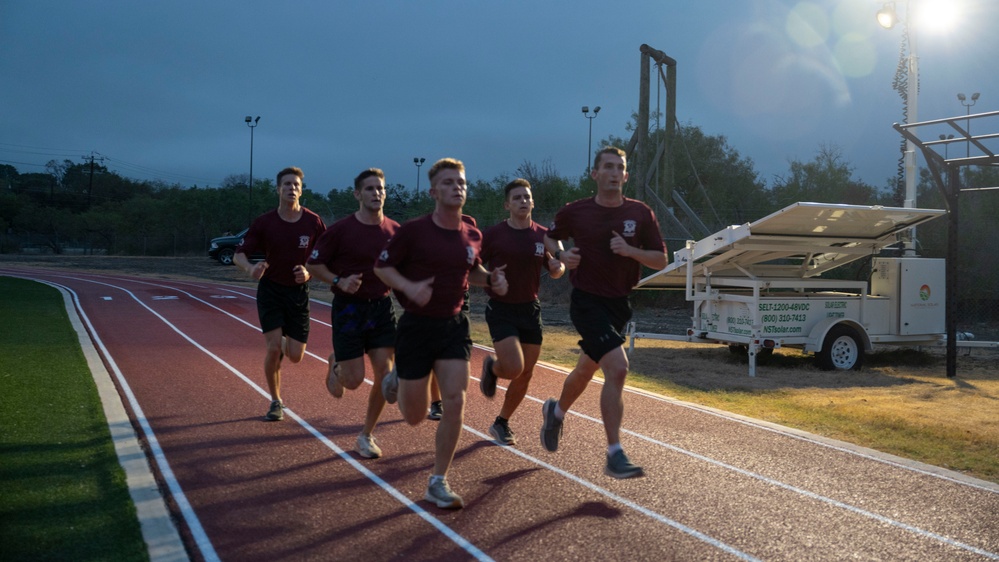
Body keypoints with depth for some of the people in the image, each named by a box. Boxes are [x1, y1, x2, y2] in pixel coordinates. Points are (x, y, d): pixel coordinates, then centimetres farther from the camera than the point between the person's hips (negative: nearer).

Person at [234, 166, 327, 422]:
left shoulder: (313, 222, -8)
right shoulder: (263, 222, -9)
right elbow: (239, 255, -6)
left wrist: (310, 273, -20)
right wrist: (250, 268, -28)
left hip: (298, 292, 1)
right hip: (270, 289, -1)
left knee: (295, 356, -2)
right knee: (273, 347, -13)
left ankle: (284, 344, 38)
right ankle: (276, 402, 8)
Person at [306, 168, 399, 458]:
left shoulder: (395, 230, 1)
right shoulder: (341, 229, -9)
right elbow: (314, 264, -3)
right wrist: (339, 282, -18)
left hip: (381, 307, 3)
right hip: (348, 307, -3)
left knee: (384, 373, -3)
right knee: (354, 379, -4)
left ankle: (366, 435, 16)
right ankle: (336, 364, 35)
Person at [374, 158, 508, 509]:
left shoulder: (472, 236, 3)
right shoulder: (412, 230, -11)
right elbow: (382, 266, -4)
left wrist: (491, 280, 0)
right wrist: (409, 287, -22)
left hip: (453, 325, 3)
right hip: (416, 325, -3)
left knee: (454, 404, -8)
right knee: (414, 416, 5)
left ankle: (438, 483, 8)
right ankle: (397, 381, 42)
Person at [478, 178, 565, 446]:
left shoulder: (543, 235, 4)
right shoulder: (492, 234, -7)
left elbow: (555, 272, 13)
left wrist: (558, 267, -10)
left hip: (530, 309, 4)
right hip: (501, 310, -4)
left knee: (525, 375, 7)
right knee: (514, 368, -20)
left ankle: (501, 424, 27)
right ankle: (491, 367, 18)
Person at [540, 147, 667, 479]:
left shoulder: (640, 213, 0)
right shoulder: (575, 212, -4)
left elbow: (661, 260, 1)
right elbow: (550, 238, 14)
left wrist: (630, 250, -17)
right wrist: (562, 255, -7)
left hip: (619, 303, 4)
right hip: (587, 301, -4)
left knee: (587, 368, 21)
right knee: (617, 368, -20)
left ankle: (556, 411, 51)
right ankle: (614, 456, -14)